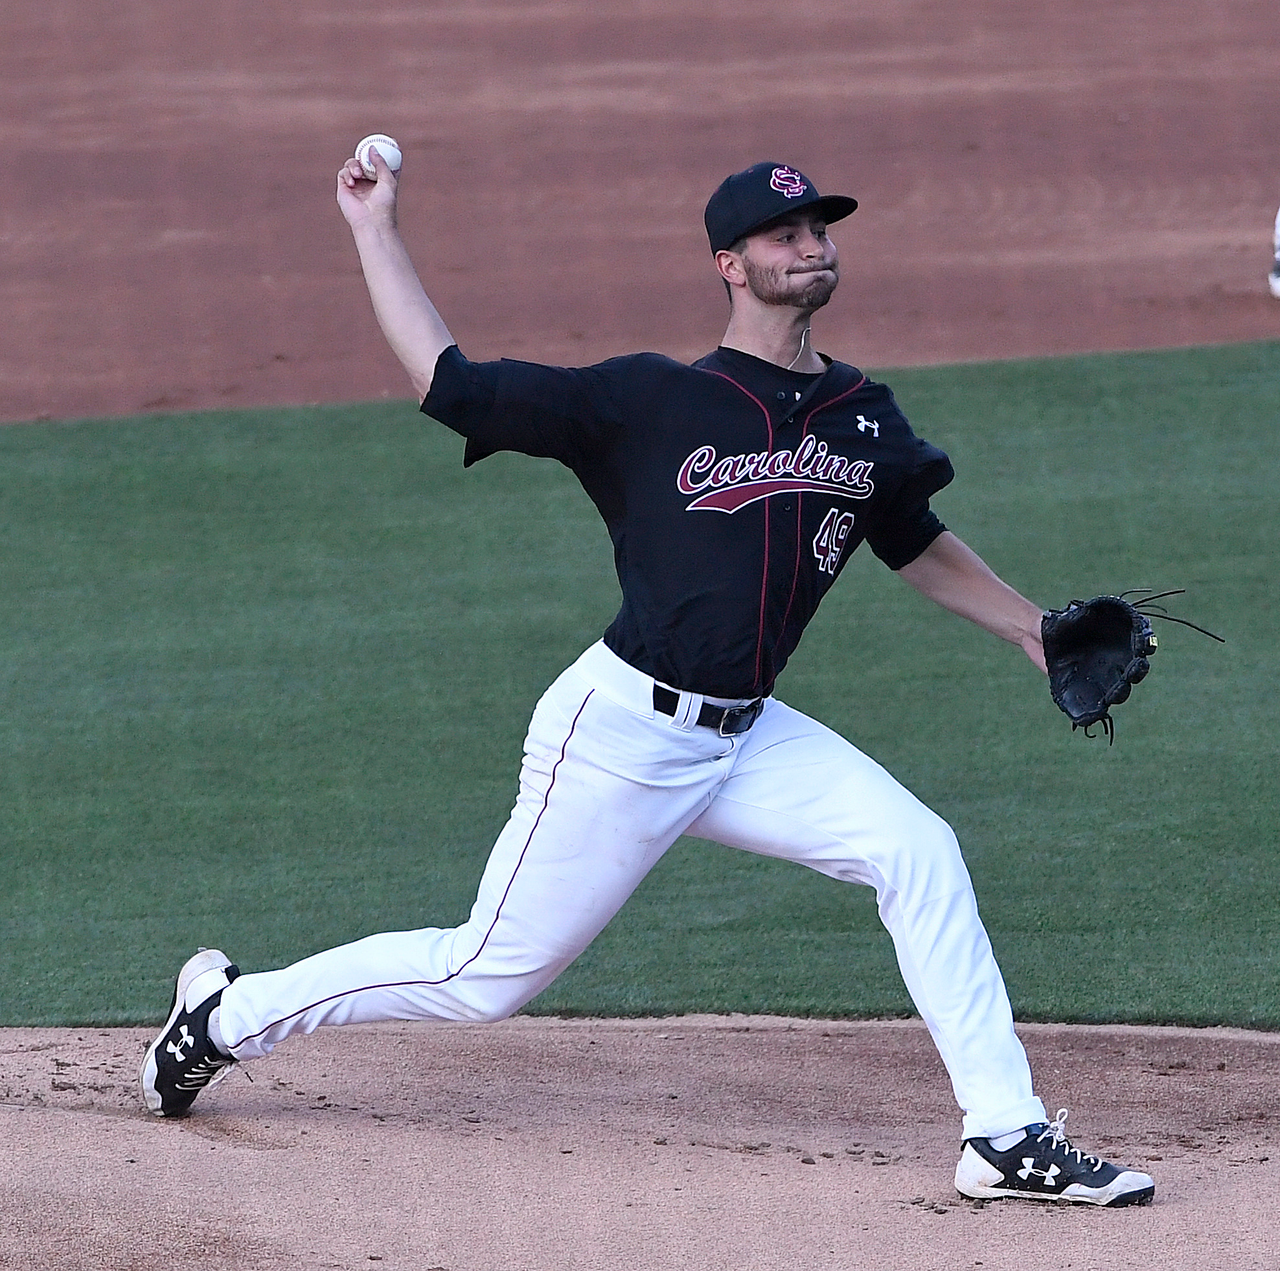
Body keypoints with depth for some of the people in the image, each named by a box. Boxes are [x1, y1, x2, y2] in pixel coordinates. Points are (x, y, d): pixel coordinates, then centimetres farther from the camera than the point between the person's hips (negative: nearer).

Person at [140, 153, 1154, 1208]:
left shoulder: (866, 419, 8)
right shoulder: (650, 401, -8)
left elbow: (916, 545, 26)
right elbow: (447, 381, -6)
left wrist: (1034, 633, 21)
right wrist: (375, 230, -4)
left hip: (748, 739, 5)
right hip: (621, 734, -5)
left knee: (918, 850, -14)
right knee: (492, 976, 1)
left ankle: (1007, 1138, -11)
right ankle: (229, 1014, 22)